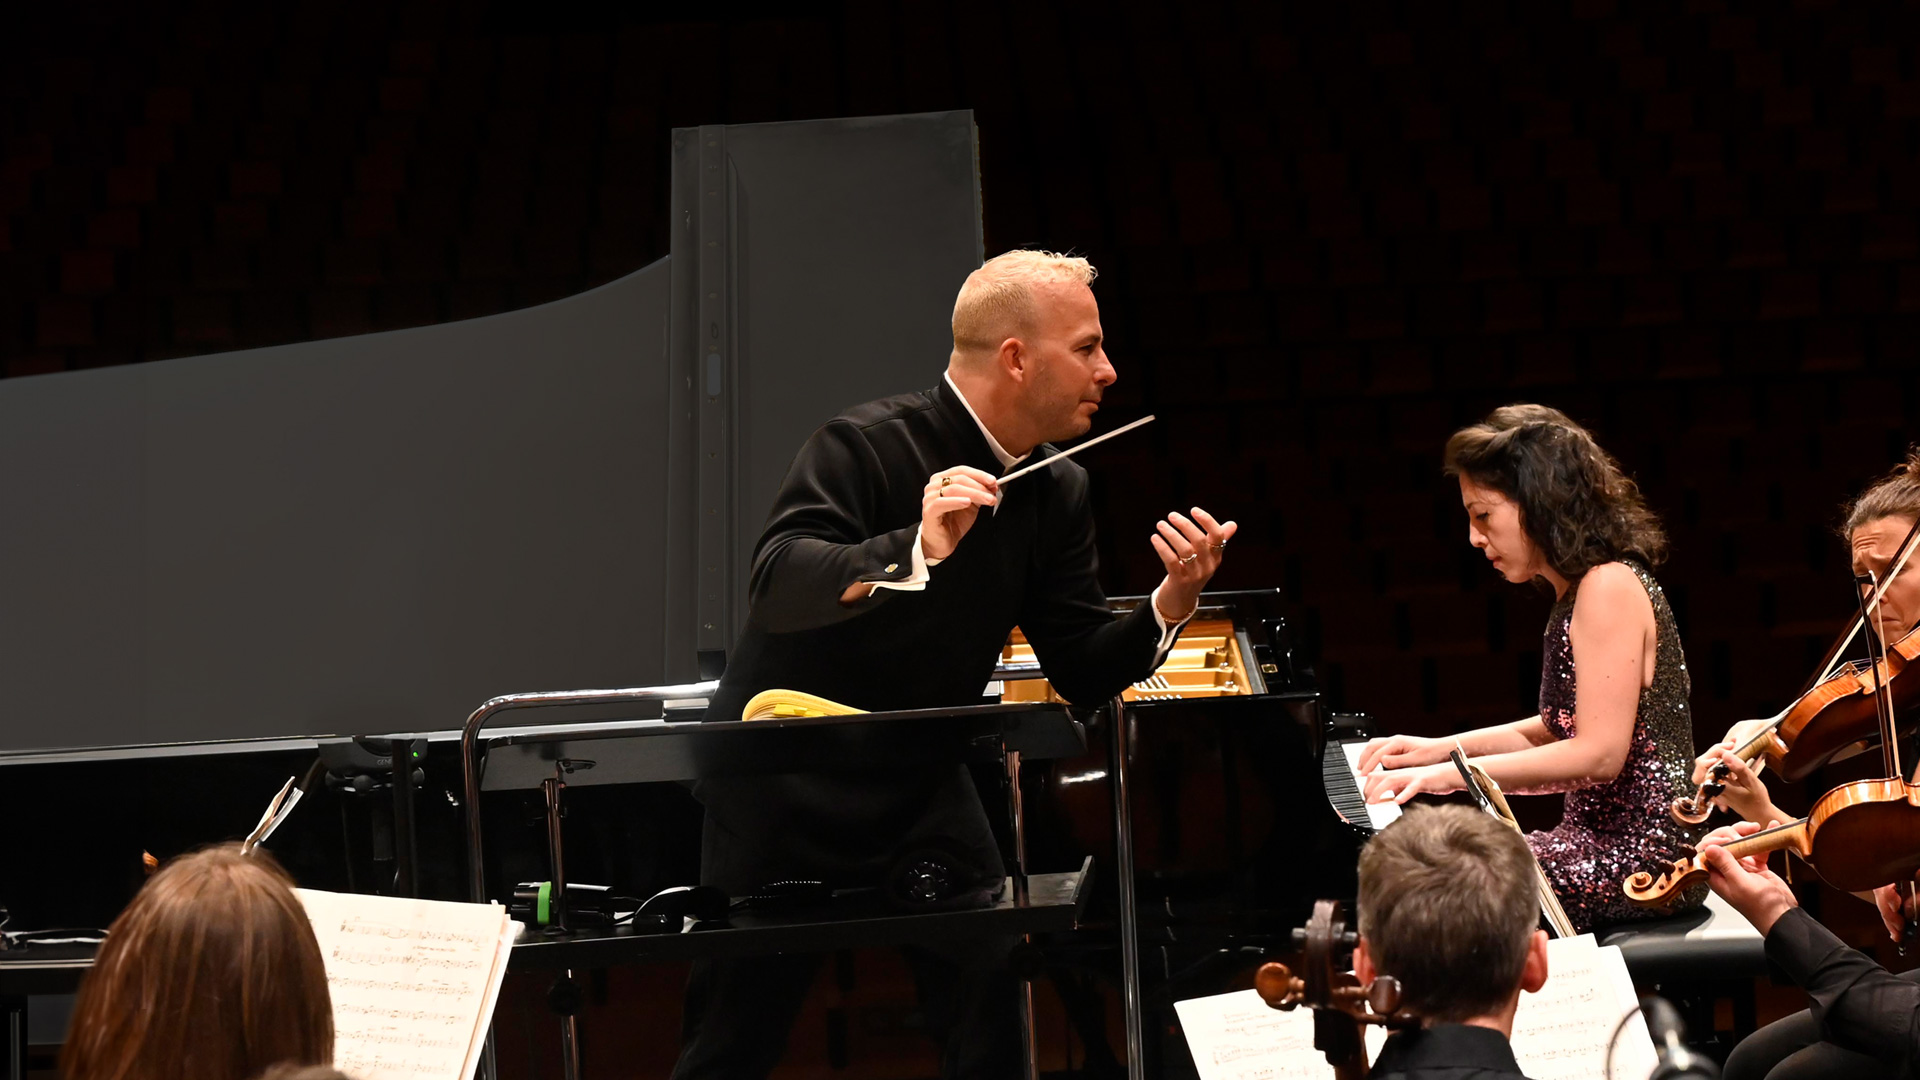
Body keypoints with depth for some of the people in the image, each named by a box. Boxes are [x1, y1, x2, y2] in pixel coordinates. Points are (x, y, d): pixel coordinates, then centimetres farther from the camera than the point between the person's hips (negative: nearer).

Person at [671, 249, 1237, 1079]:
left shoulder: (1057, 494, 2)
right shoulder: (870, 444, -18)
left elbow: (1081, 675, 2)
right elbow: (774, 587, -32)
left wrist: (1168, 607, -16)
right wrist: (916, 550, -46)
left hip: (923, 789, 6)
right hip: (785, 785, -5)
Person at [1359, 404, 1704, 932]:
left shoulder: (1609, 586, -16)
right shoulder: (1578, 591, 15)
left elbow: (1598, 754, -23)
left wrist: (1452, 774, -20)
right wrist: (1442, 748, 16)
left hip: (1639, 855, -10)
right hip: (1601, 835, 10)